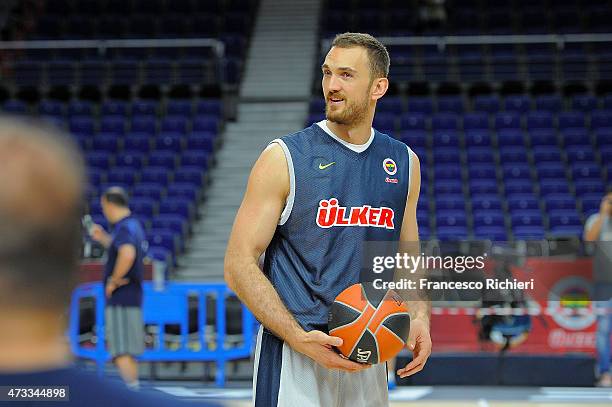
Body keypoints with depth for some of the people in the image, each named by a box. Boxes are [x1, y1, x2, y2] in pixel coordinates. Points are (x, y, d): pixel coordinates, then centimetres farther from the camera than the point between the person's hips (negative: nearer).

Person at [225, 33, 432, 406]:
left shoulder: (404, 163, 7)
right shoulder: (284, 158, -7)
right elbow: (239, 264, -10)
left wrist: (420, 317, -2)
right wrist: (299, 338, -20)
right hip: (293, 359, -4)